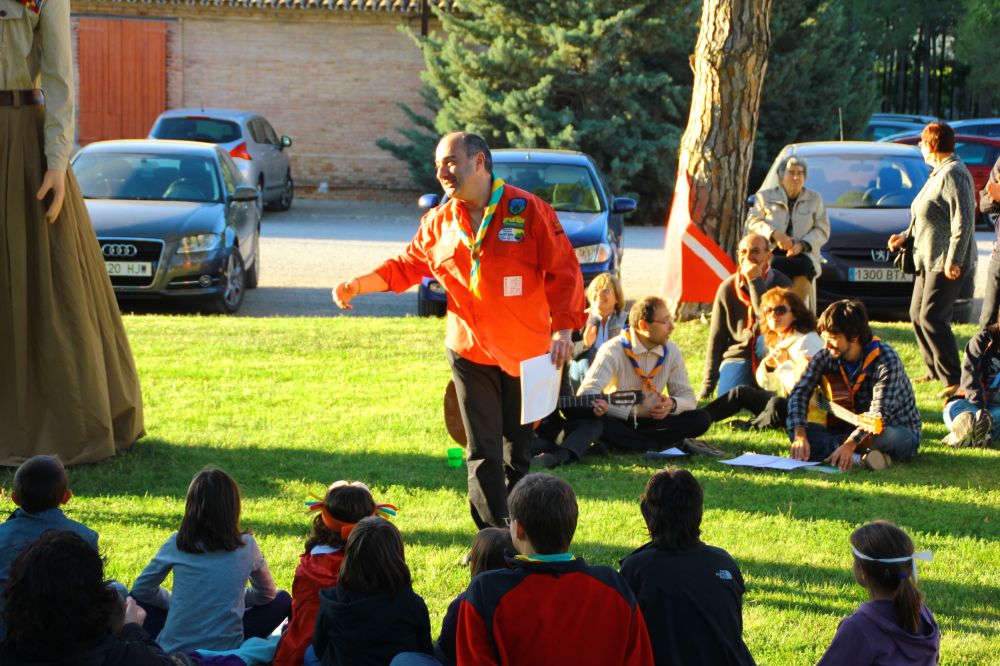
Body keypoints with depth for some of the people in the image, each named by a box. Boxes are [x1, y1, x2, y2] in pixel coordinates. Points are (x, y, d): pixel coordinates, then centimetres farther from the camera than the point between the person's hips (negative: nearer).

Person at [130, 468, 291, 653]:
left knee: (138, 599, 25)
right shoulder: (246, 546, -4)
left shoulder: (177, 544, -4)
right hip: (226, 649, -1)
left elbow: (141, 589, 10)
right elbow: (266, 594, 13)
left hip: (173, 650, 1)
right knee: (282, 600, 17)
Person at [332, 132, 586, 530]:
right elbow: (406, 266, 14)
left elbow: (563, 271, -8)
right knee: (483, 452, 0)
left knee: (519, 448, 9)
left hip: (527, 354, -2)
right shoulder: (439, 222, 6)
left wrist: (563, 329, -16)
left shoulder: (528, 210, -7)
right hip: (470, 354, 3)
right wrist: (357, 285, 0)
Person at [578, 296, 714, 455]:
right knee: (593, 421, -38)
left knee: (701, 419, -17)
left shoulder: (671, 350, 1)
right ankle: (673, 445, -31)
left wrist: (672, 404, -21)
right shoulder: (614, 351, -15)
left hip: (652, 422, 4)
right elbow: (586, 394, -27)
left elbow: (687, 397, 5)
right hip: (619, 422, -4)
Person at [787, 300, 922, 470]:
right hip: (852, 430, 5)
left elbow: (879, 413, -32)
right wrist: (799, 435, -28)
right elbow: (800, 392, -11)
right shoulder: (826, 357, -6)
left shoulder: (885, 360, -23)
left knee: (895, 438, -42)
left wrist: (849, 444, -47)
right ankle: (859, 456, -35)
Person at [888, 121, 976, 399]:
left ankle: (953, 379, -14)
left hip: (946, 263, -11)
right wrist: (905, 236, 28)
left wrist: (952, 260, -25)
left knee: (932, 317, -15)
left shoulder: (954, 175, -17)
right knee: (917, 314, 14)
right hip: (928, 259, 11)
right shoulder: (938, 174, 17)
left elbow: (963, 222, -22)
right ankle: (935, 369, 23)